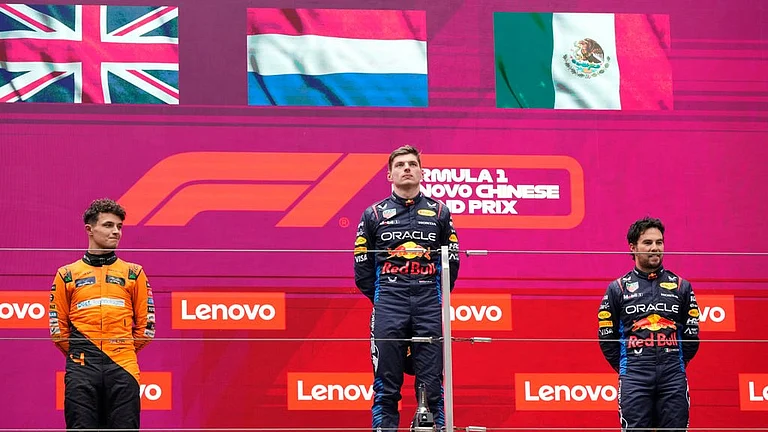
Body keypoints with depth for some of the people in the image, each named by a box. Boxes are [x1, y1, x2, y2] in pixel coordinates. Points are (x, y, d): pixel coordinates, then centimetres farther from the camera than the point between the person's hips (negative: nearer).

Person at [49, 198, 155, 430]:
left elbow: (145, 327, 13)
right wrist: (79, 355, 10)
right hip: (81, 370, 0)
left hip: (122, 368, 0)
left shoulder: (134, 273, 13)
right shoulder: (67, 275, 11)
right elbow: (57, 327, 13)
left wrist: (123, 353, 12)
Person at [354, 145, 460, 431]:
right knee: (386, 386, -2)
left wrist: (435, 297, 9)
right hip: (388, 310, 0)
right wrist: (382, 299, 8)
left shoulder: (439, 212, 11)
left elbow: (452, 261, 13)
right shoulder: (374, 214, 9)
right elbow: (362, 267, 11)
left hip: (429, 310, 0)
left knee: (431, 384, -1)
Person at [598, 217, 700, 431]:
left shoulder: (681, 286, 11)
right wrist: (627, 369, 5)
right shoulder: (618, 288, 7)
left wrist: (675, 364, 8)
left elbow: (691, 334, 13)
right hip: (634, 381, -1)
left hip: (673, 380, 1)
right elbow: (606, 337, 8)